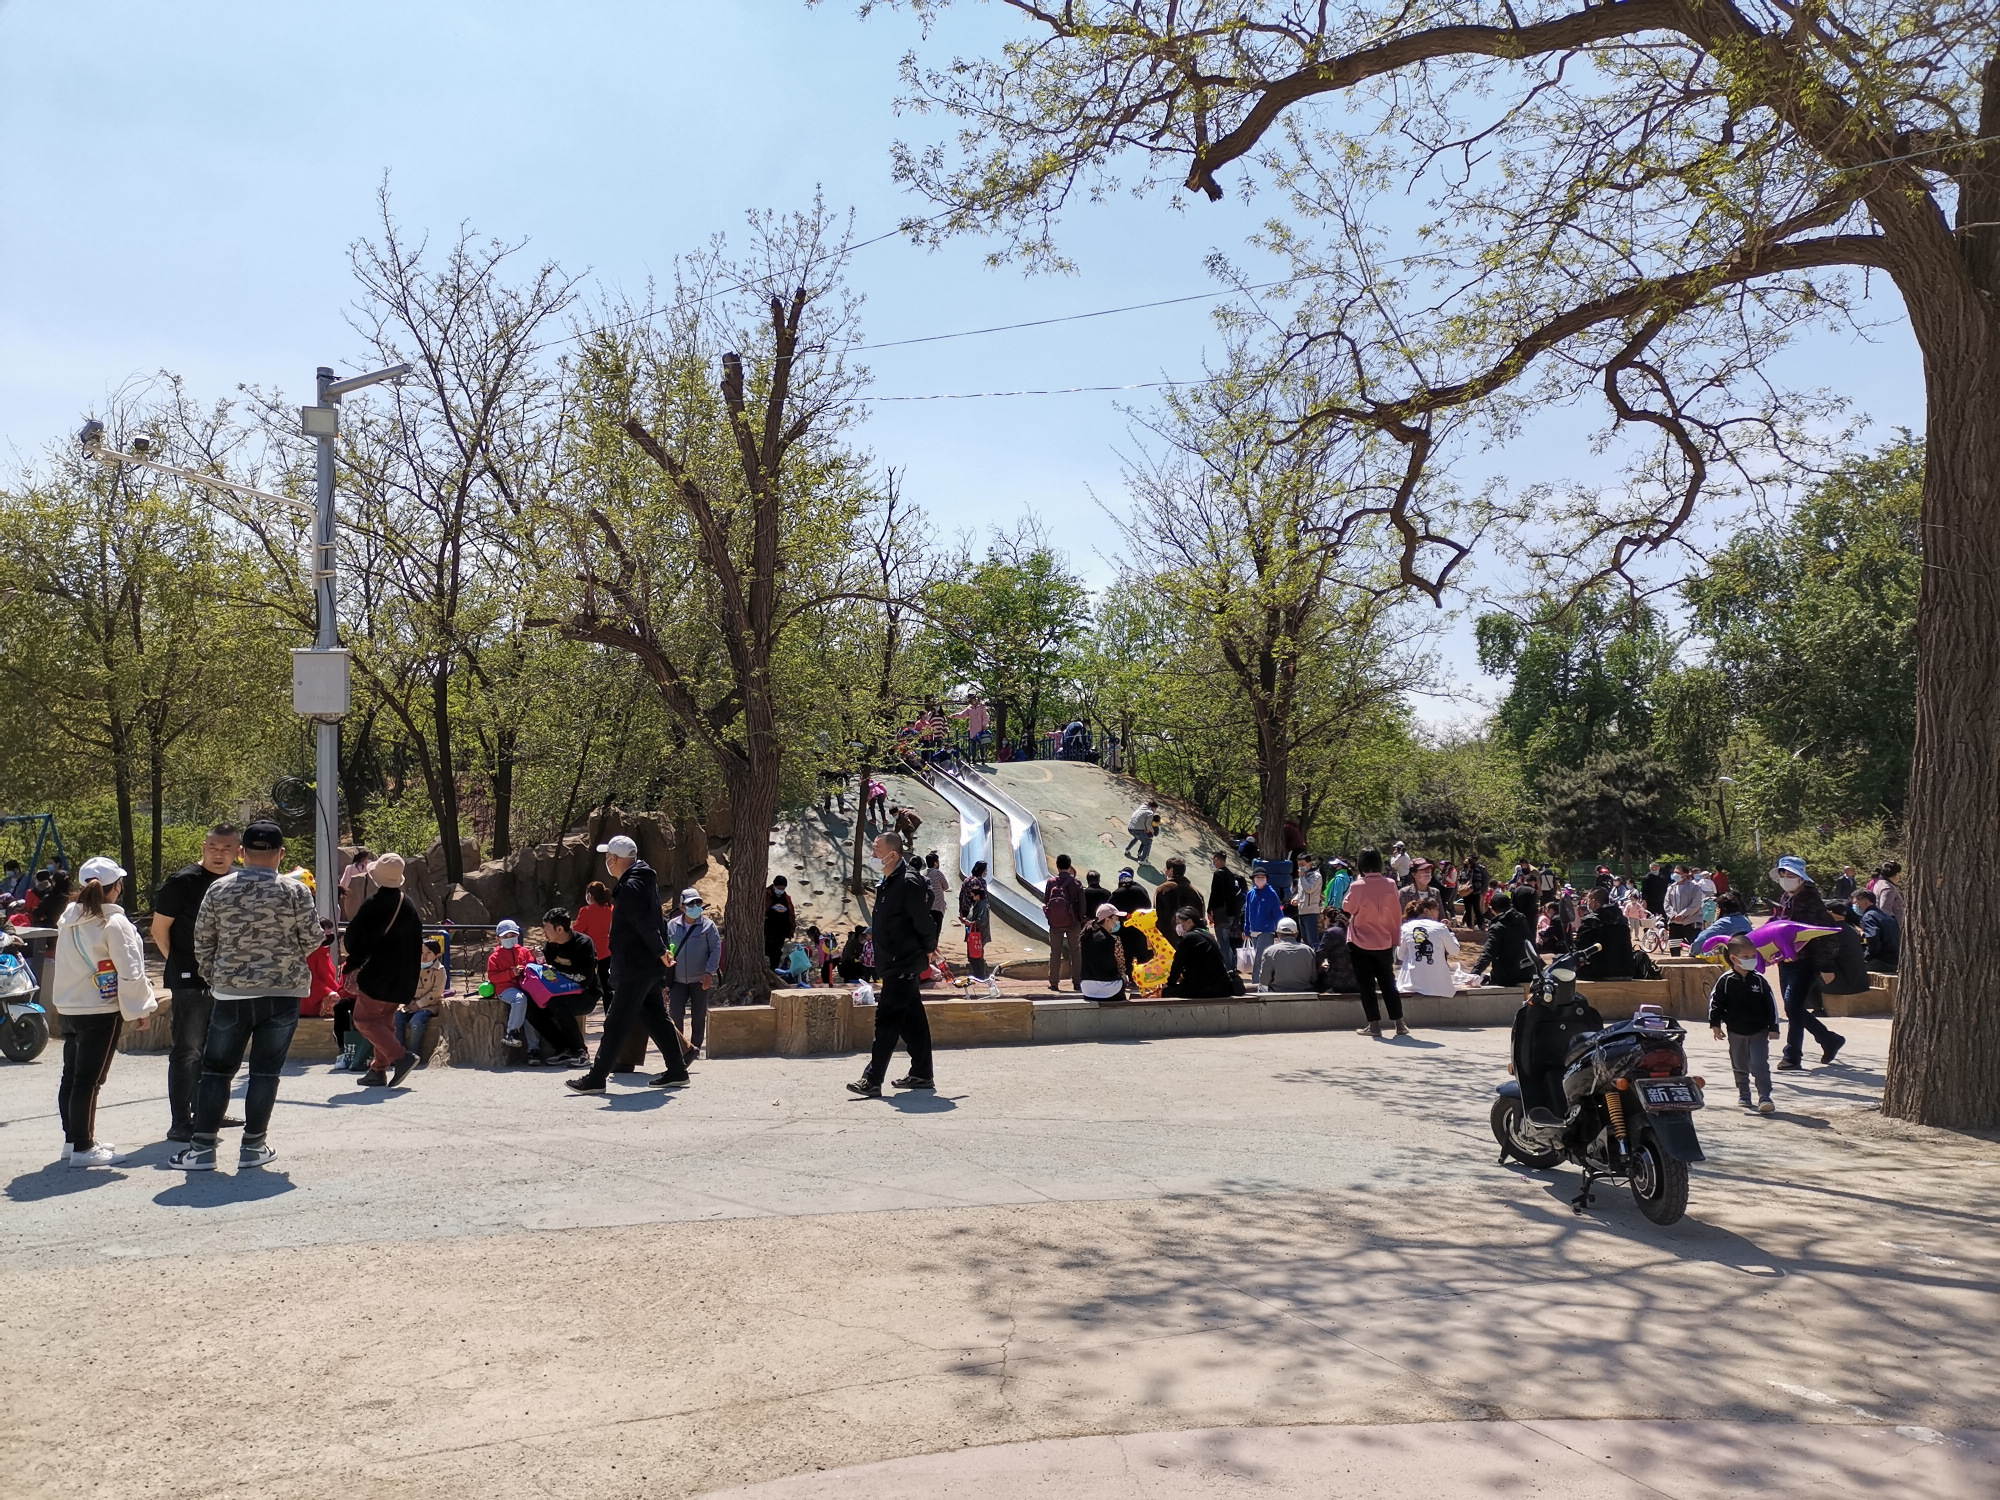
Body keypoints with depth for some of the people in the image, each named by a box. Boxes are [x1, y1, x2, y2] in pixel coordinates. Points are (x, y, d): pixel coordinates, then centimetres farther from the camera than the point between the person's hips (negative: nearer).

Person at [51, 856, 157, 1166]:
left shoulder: (67, 920, 7)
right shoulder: (114, 923, -16)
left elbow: (63, 963, 14)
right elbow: (130, 971, -17)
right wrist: (140, 1007, -8)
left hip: (68, 1008, 8)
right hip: (100, 1010, -8)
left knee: (71, 1075, 15)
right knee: (90, 1079, -3)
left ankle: (72, 1139, 27)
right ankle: (83, 1149, 2)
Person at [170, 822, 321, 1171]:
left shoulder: (219, 890, 0)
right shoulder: (295, 891, -7)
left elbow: (202, 942, 6)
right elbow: (311, 939, -1)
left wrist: (213, 978, 20)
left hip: (231, 992, 1)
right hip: (283, 991, -1)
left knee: (217, 1069, 10)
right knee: (266, 1070, 6)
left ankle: (203, 1147, 10)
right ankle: (253, 1146, 11)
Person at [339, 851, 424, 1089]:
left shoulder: (372, 906, -15)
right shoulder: (409, 905, 5)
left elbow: (353, 939, -9)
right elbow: (417, 942, 12)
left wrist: (351, 965, 11)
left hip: (378, 974, -7)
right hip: (403, 978, 7)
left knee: (364, 1019, 1)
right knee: (385, 1021, 16)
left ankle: (400, 1056, -13)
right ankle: (379, 1070, 15)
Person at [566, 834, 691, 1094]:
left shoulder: (630, 887, -17)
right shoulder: (644, 880, 15)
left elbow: (645, 924, -23)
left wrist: (660, 951, -16)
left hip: (634, 968, -10)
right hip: (648, 967, 10)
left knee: (617, 1023, -4)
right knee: (655, 1018, 14)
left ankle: (596, 1078, 1)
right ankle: (677, 1072, 17)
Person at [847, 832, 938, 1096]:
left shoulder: (909, 882, -18)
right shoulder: (888, 882, 12)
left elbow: (922, 920, -16)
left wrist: (927, 950, -5)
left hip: (904, 963, -10)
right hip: (893, 962, 10)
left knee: (887, 1019, -10)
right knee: (912, 1018, 15)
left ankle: (872, 1080, -10)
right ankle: (922, 1074, 23)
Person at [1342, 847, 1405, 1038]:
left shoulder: (1357, 886, -14)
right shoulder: (1390, 885, -5)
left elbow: (1347, 908, 1)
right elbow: (1397, 914, 2)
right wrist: (1395, 938, 12)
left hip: (1360, 943, -3)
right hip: (1384, 942, 3)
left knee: (1367, 985, 6)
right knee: (1388, 984, 13)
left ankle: (1374, 1025, 5)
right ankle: (1400, 1024, 15)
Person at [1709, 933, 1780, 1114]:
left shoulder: (1759, 980, -5)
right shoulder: (1726, 981, -6)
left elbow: (1771, 1004, -1)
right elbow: (1715, 1002, -1)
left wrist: (1773, 1028, -2)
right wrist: (1715, 1024, -5)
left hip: (1759, 1031, -1)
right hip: (1736, 1032, 1)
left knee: (1760, 1065, -9)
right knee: (1740, 1066, 14)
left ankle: (1764, 1098, -7)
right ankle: (1743, 1095, 29)